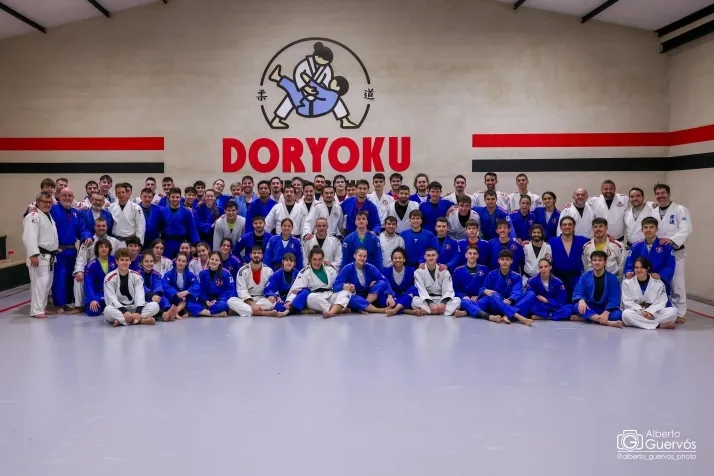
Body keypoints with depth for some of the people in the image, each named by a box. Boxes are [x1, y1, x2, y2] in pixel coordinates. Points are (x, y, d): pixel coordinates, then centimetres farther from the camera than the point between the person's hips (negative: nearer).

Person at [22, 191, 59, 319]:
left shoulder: (49, 216, 17)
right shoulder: (33, 216, -14)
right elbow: (30, 237, -23)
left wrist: (54, 252, 20)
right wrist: (33, 255, -30)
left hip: (50, 256, 10)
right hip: (39, 256, -10)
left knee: (47, 283, 15)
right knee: (40, 282, -13)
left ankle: (42, 307, 25)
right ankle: (36, 310, -11)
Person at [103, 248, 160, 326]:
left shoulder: (137, 276, 1)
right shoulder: (110, 278, -7)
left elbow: (140, 295, -10)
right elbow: (111, 298, -17)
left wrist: (138, 311, -30)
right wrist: (124, 312, -33)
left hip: (133, 308, 3)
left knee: (155, 306, -21)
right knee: (108, 310, -38)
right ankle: (141, 320, -38)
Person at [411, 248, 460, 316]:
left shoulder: (444, 270, 1)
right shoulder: (419, 271, -3)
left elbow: (448, 289, -7)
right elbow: (421, 290, -15)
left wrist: (443, 302, -28)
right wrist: (430, 303, -31)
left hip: (441, 300, 2)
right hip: (426, 301, -2)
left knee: (457, 300, -26)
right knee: (415, 301, -33)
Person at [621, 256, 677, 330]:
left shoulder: (658, 283, 2)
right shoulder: (627, 283, -1)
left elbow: (661, 302, -4)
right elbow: (628, 302, -6)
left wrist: (650, 312, -22)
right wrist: (641, 311, -22)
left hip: (653, 313, 1)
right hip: (636, 313, -1)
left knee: (673, 311, -23)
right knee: (626, 314, -36)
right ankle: (660, 325, -32)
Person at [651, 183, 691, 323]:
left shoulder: (680, 210, -6)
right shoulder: (653, 213, 10)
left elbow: (686, 230, -17)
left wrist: (671, 240, -30)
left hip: (675, 253, -5)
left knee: (677, 284, -2)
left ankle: (679, 314, 6)